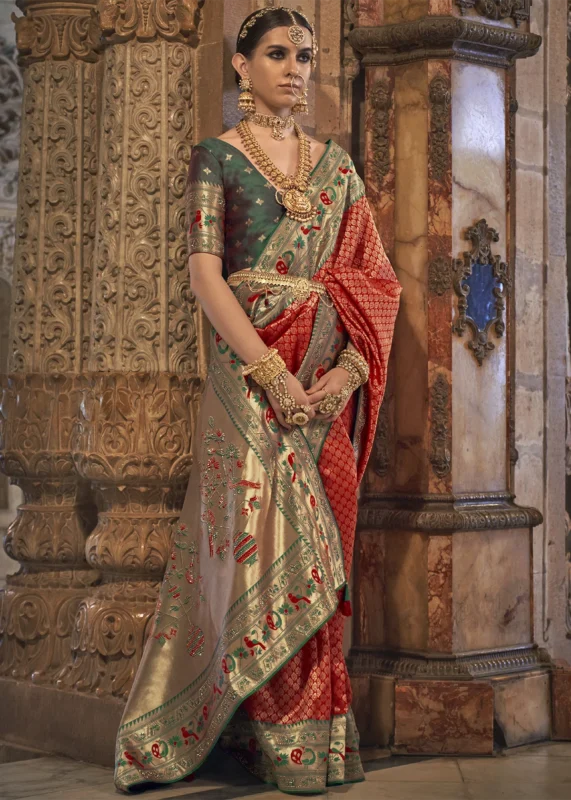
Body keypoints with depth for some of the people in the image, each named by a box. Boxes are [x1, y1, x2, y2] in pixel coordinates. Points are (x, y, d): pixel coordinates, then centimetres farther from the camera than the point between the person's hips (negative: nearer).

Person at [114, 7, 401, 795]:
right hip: (251, 369, -4)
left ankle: (313, 728, 14)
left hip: (329, 379, 4)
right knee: (267, 540, -6)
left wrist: (352, 366, -7)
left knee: (319, 544, 5)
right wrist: (274, 373, -17)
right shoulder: (217, 156, 3)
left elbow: (371, 275, 10)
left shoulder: (335, 165, 16)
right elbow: (206, 275, -7)